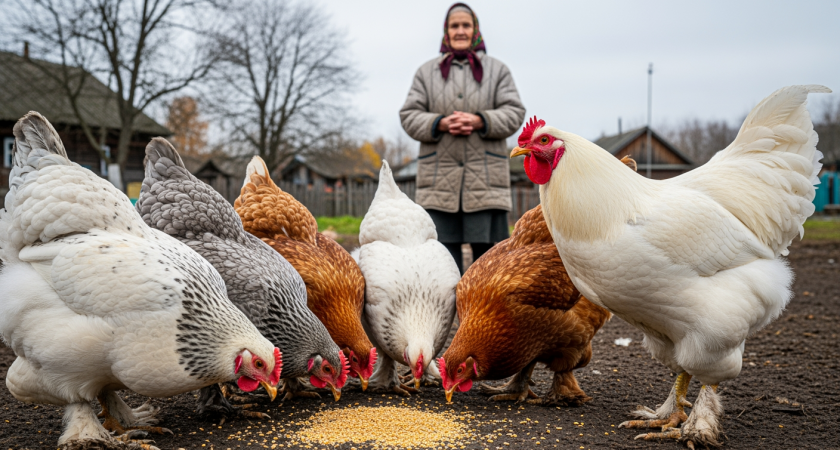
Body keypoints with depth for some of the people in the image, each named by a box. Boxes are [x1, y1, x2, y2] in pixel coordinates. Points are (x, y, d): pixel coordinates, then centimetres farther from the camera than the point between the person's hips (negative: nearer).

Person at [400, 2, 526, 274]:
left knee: (488, 247, -1)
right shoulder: (426, 72, 16)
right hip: (439, 178, 1)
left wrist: (479, 121, -13)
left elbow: (514, 113, 5)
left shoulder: (497, 70, 14)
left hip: (485, 176, 0)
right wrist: (441, 123, -12)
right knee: (442, 250, 0)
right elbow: (409, 117, 8)